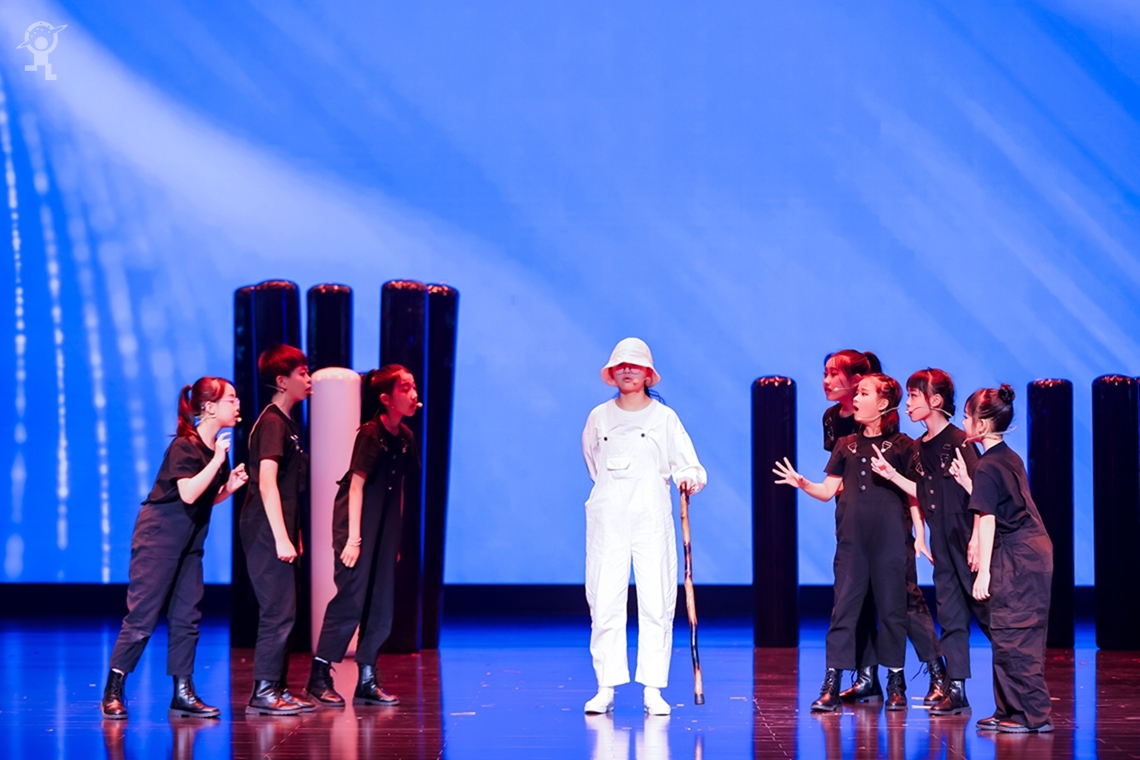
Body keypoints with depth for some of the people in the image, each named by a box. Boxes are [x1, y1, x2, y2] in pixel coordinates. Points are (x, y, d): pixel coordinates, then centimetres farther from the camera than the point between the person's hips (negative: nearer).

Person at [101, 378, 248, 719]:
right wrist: (217, 461, -25)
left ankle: (183, 693, 8)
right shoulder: (184, 446, -16)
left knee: (187, 616, 5)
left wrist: (231, 485, 0)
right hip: (159, 537, -8)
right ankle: (112, 692, 0)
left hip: (190, 543, 8)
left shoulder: (218, 448, 8)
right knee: (143, 615, -7)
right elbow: (189, 493, -29)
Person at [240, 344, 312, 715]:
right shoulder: (271, 423, -12)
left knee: (284, 612, 11)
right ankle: (263, 692, -3)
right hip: (266, 533, -10)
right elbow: (266, 481, -20)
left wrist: (293, 534, 20)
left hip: (278, 533, 10)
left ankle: (278, 690, 16)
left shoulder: (287, 422, 16)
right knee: (279, 611, -8)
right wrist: (281, 537, -24)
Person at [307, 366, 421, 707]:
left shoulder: (405, 438, 7)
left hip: (385, 529, 7)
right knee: (351, 598, -8)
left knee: (381, 605, 6)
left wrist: (396, 538, 11)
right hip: (357, 523, -7)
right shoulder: (370, 434, -14)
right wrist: (353, 539, -17)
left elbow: (398, 489, 11)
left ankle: (367, 681, 12)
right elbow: (356, 487, -15)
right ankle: (319, 677, 0)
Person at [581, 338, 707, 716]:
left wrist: (688, 478, -23)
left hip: (652, 518, -1)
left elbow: (691, 467, -2)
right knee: (605, 602, -3)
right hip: (608, 518, 1)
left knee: (656, 602, -4)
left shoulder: (664, 417, 3)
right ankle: (606, 688, 1)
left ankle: (653, 689, -1)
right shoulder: (599, 417, 8)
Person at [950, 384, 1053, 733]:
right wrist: (966, 482, 25)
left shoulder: (988, 467, -11)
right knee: (1019, 637, 12)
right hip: (1035, 551, 9)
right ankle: (1010, 711, 16)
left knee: (1013, 638, -6)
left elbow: (987, 521, -15)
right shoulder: (1011, 458, 15)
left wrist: (984, 572, -16)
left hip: (1015, 559, -9)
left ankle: (1034, 715, -6)